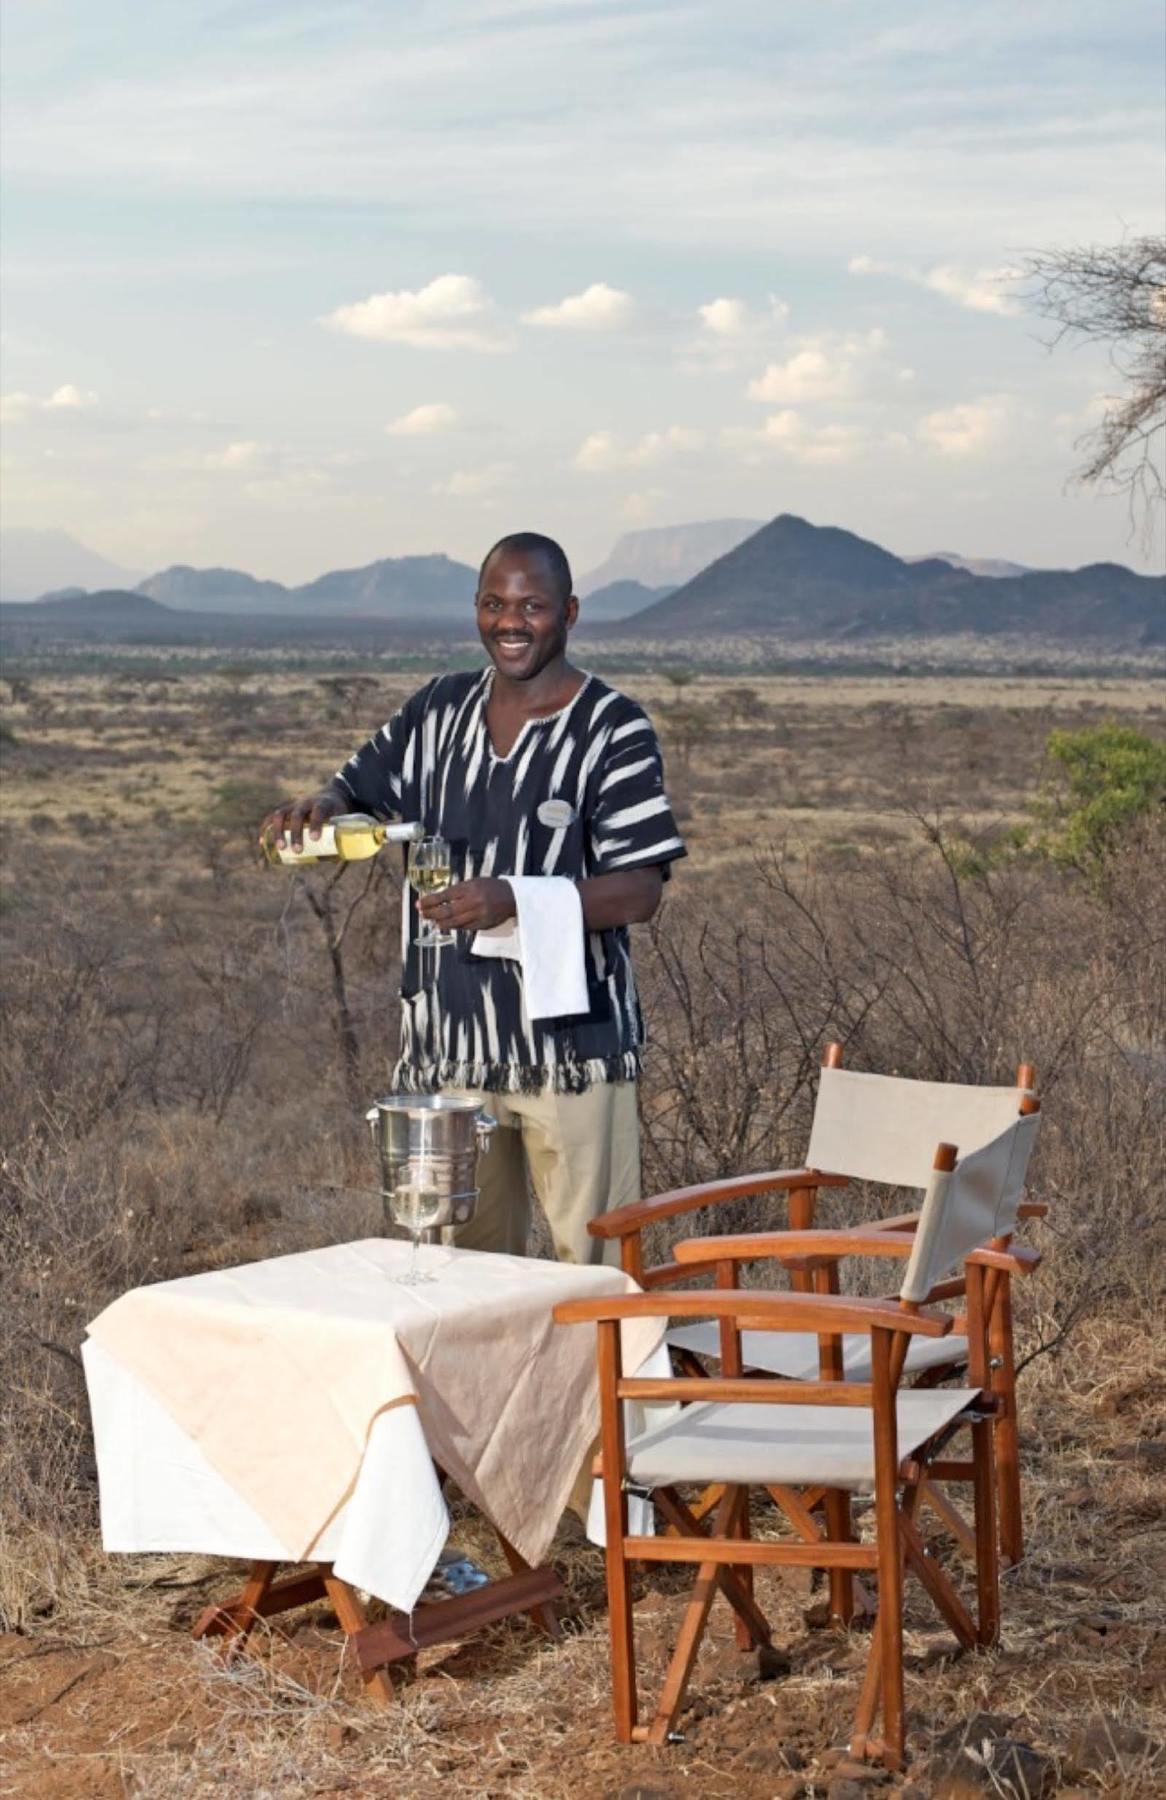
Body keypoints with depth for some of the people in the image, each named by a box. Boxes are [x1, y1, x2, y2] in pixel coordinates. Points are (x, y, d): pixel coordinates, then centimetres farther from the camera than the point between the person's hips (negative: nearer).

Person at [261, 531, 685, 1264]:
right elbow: (364, 789, 18)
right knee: (466, 1260, 12)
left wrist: (514, 899, -27)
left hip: (569, 1040, -4)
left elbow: (640, 892, -12)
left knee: (593, 1261, 1)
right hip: (450, 1040, 5)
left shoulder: (614, 730, -6)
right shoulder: (440, 710, 9)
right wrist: (323, 807, -7)